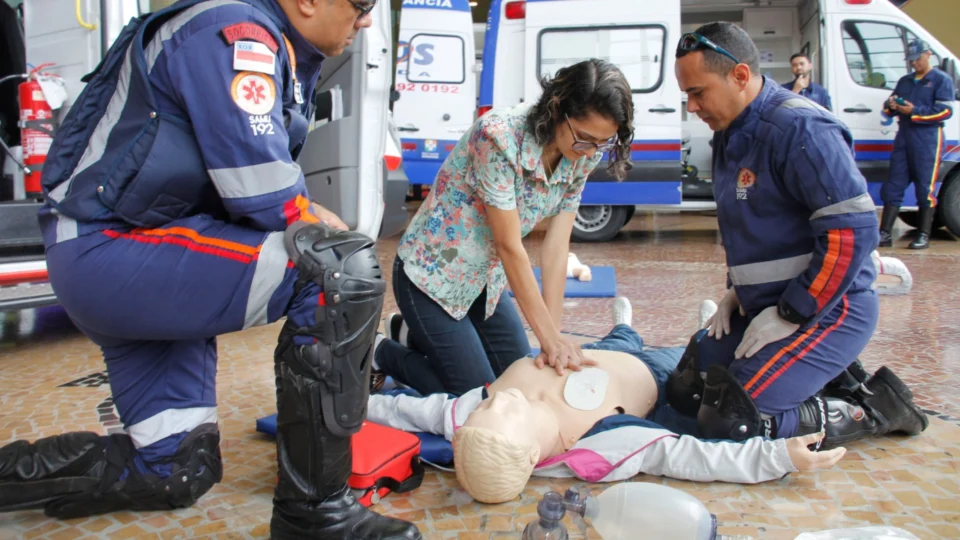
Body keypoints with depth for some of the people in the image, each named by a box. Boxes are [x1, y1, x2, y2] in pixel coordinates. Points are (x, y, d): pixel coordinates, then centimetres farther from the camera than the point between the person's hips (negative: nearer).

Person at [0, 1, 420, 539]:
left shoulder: (283, 52, 13)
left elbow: (257, 175, 19)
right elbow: (263, 197, -24)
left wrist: (307, 213, 1)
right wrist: (319, 226, -5)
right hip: (107, 248, -10)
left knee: (178, 473, 15)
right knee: (343, 269, -27)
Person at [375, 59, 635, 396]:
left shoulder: (581, 157, -10)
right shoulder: (499, 137, -31)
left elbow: (556, 248, -11)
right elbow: (509, 246, -29)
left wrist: (554, 338, -16)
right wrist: (550, 337, -25)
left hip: (486, 279, 7)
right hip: (432, 276, -7)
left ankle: (415, 334, 30)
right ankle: (386, 355, 19)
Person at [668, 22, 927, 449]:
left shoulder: (800, 130, -19)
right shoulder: (729, 133, 10)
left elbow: (854, 232, -24)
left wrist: (791, 315, -19)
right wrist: (736, 289, 11)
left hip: (826, 310, -9)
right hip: (765, 305, 10)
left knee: (728, 422, -19)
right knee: (684, 392, 5)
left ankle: (873, 409, -1)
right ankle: (827, 378, 12)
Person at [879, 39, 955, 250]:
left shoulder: (942, 80, 2)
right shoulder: (904, 81, 20)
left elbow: (945, 111, -9)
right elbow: (889, 108, 20)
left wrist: (914, 111, -17)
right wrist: (891, 105, -4)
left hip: (928, 140, -6)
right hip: (903, 138, 6)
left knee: (925, 188, -4)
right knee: (893, 186, 1)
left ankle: (924, 236, 1)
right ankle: (885, 234, 2)